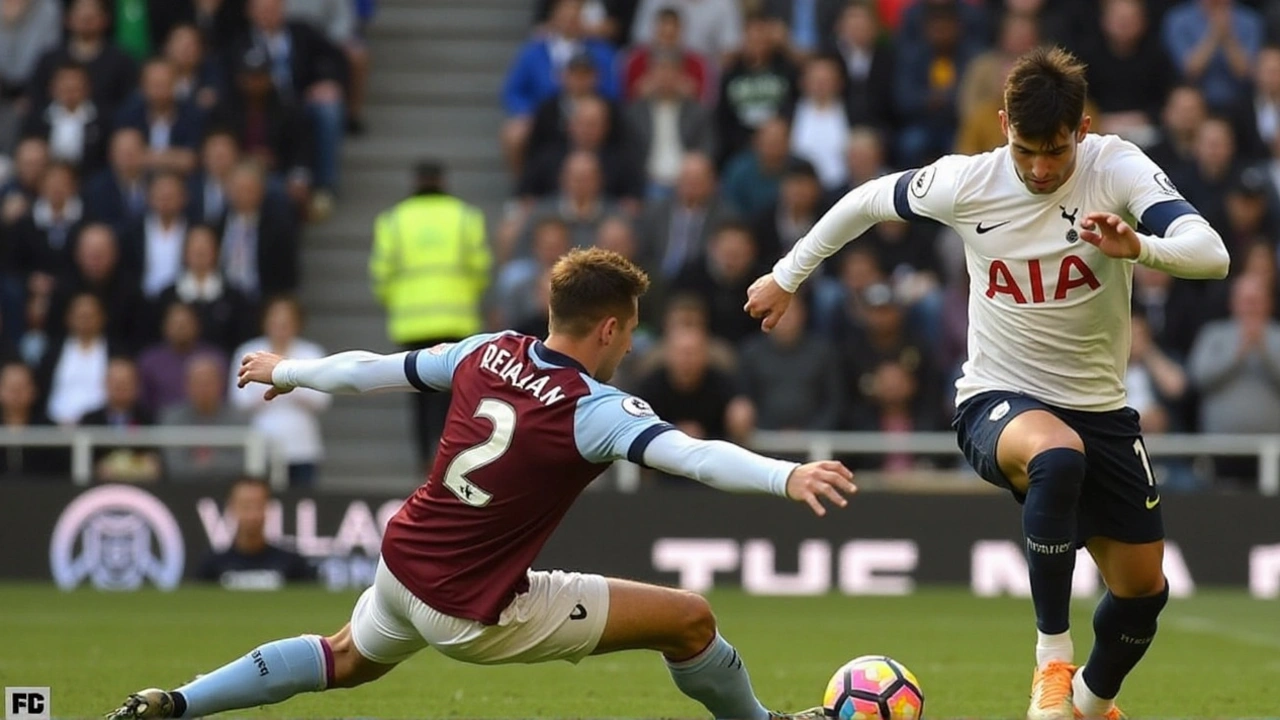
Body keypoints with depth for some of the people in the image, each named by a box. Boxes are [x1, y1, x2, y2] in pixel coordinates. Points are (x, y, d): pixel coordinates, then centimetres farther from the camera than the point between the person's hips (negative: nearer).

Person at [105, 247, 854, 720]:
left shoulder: (488, 353, -2)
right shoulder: (595, 410, -21)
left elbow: (374, 368, 11)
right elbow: (691, 454, -37)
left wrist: (290, 371, 28)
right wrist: (787, 476, -49)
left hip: (402, 566, 7)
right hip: (474, 613, -7)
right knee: (690, 619, -1)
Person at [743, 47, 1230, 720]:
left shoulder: (1117, 168, -15)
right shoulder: (965, 182, -13)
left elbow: (1212, 255, -27)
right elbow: (866, 201, 6)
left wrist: (1140, 247, -48)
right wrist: (786, 277, 15)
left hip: (1100, 410, 3)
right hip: (997, 400, -3)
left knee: (1143, 588, 8)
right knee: (1058, 455, -39)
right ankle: (1053, 659, -28)